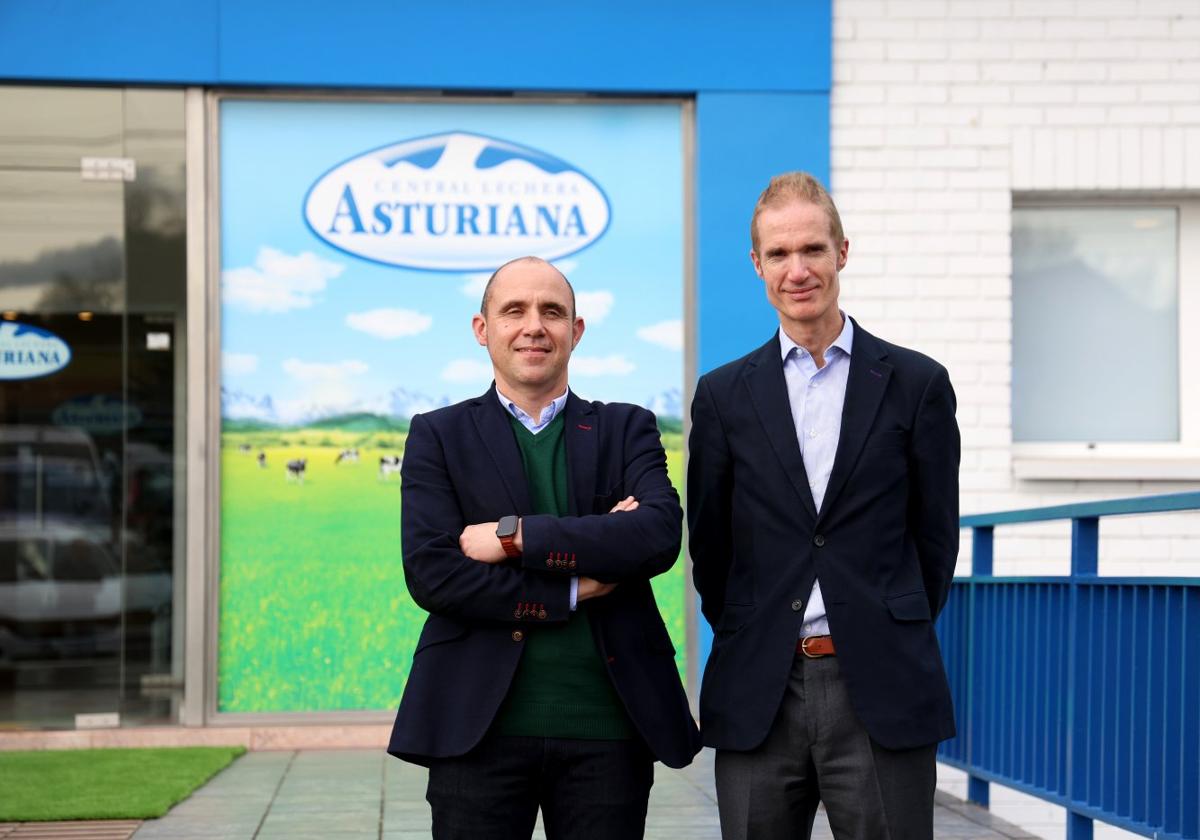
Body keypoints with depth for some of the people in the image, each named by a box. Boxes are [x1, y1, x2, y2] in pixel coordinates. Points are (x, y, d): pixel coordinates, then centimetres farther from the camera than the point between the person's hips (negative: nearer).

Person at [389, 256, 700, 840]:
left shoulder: (628, 430, 11)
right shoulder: (438, 436, 8)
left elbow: (660, 536, -8)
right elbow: (431, 573, -6)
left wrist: (514, 536, -12)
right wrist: (576, 587, -10)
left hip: (608, 726, 1)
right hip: (480, 724, -1)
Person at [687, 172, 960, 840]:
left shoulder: (917, 384, 4)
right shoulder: (723, 396, 8)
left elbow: (935, 536, 9)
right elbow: (708, 543, 13)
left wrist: (898, 645, 10)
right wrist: (748, 642, 11)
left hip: (883, 696, -1)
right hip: (759, 699, 1)